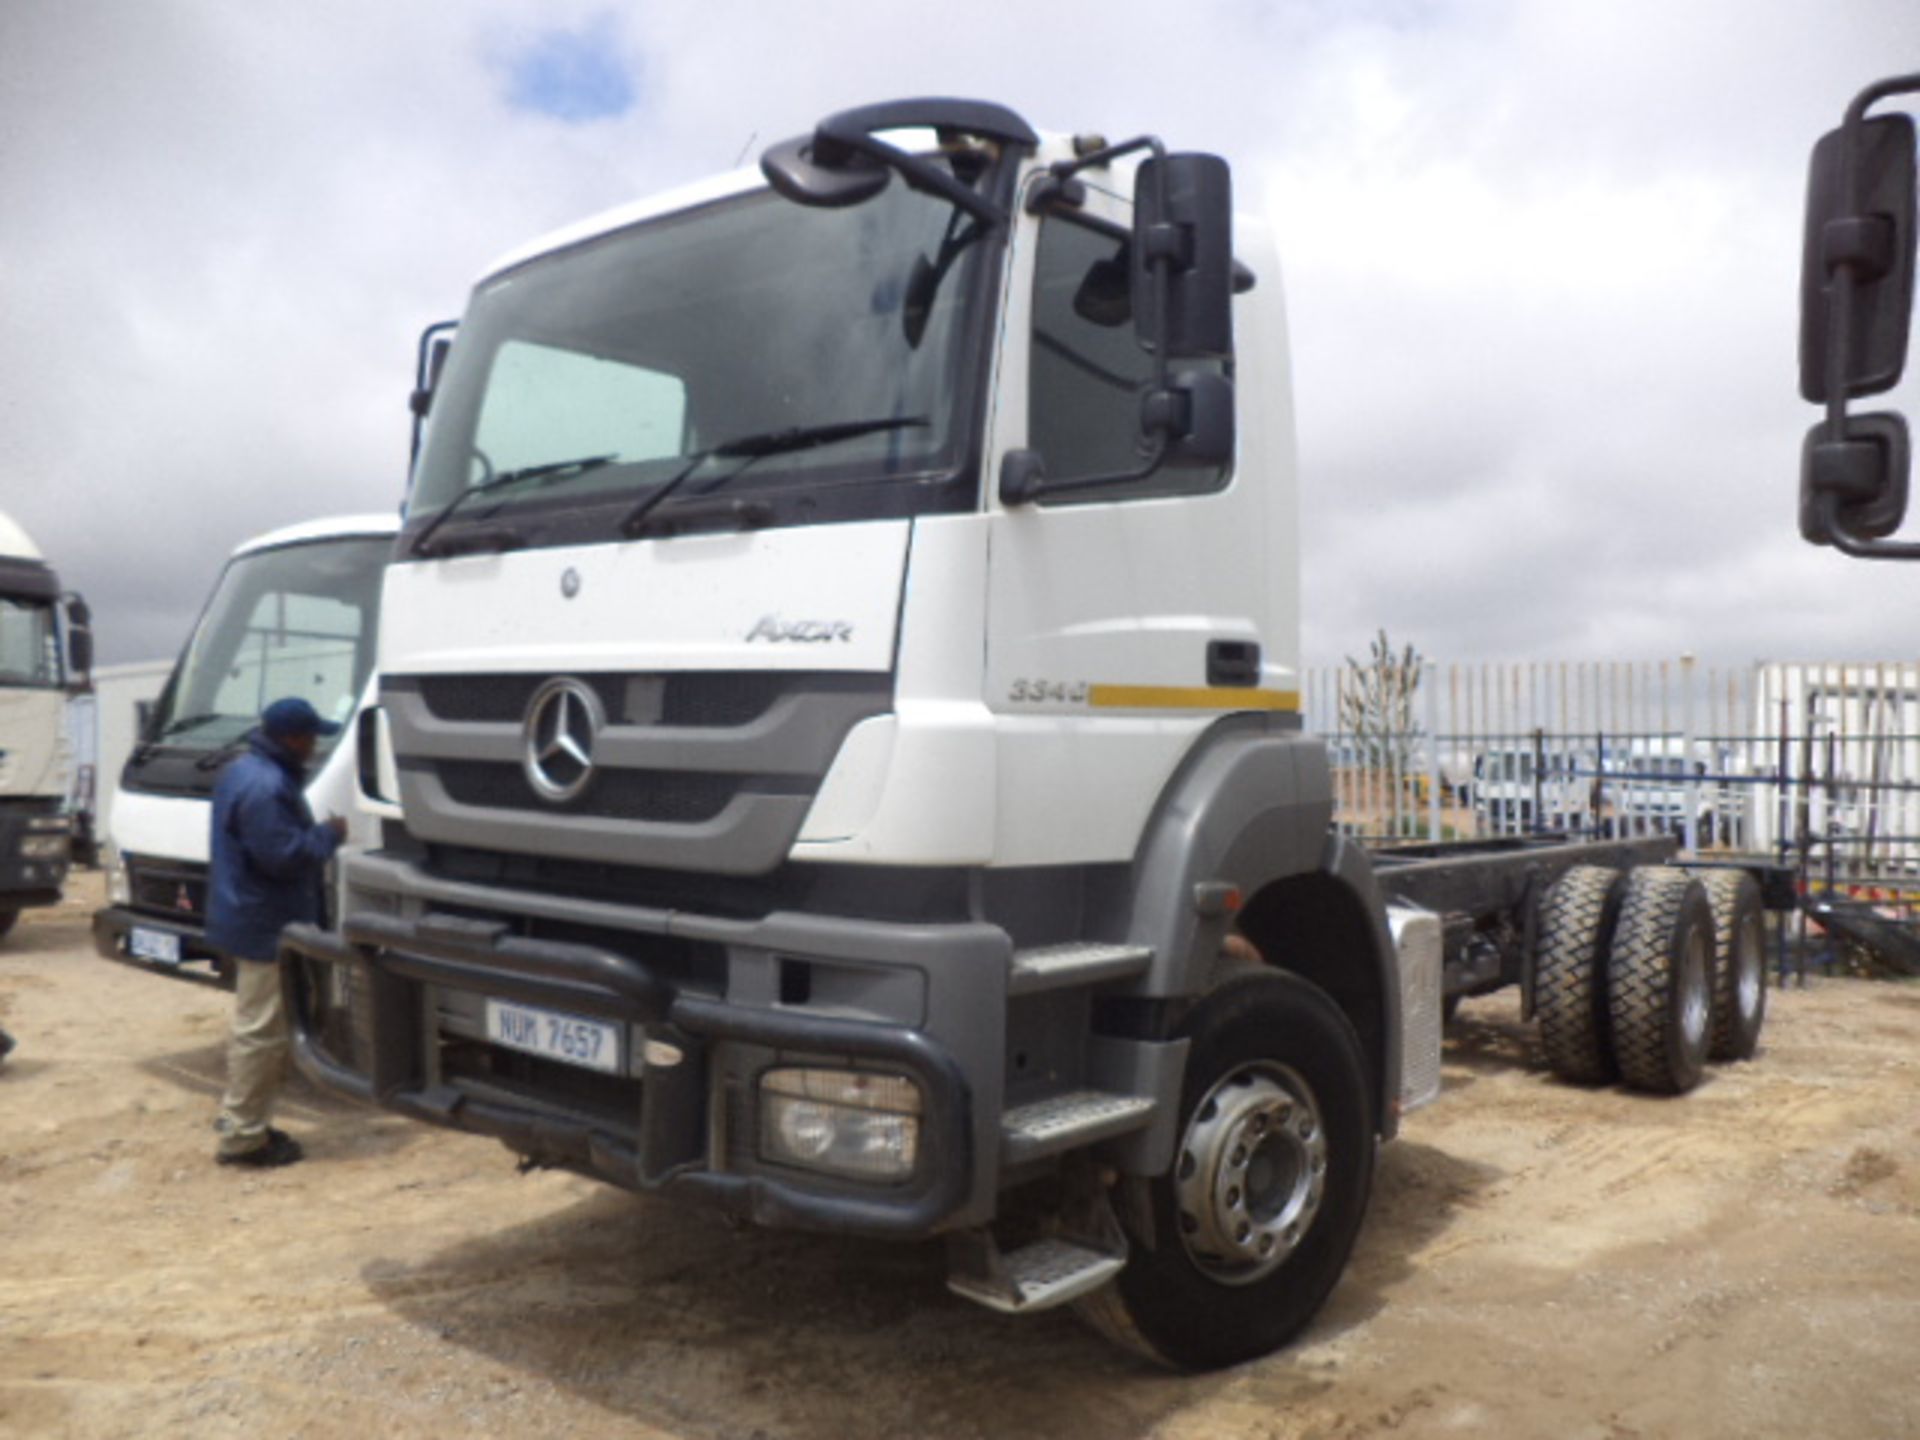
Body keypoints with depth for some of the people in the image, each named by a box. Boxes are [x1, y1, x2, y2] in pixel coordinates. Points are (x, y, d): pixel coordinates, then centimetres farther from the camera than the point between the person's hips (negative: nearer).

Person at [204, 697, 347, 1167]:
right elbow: (282, 855, -26)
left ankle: (238, 1118, 30)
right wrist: (328, 834, -13)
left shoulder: (245, 771, 13)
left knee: (253, 1027, 20)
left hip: (251, 922, 12)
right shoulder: (266, 786, -23)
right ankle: (242, 1136, 2)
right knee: (262, 1032, -4)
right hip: (268, 928, -11)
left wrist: (317, 834, 12)